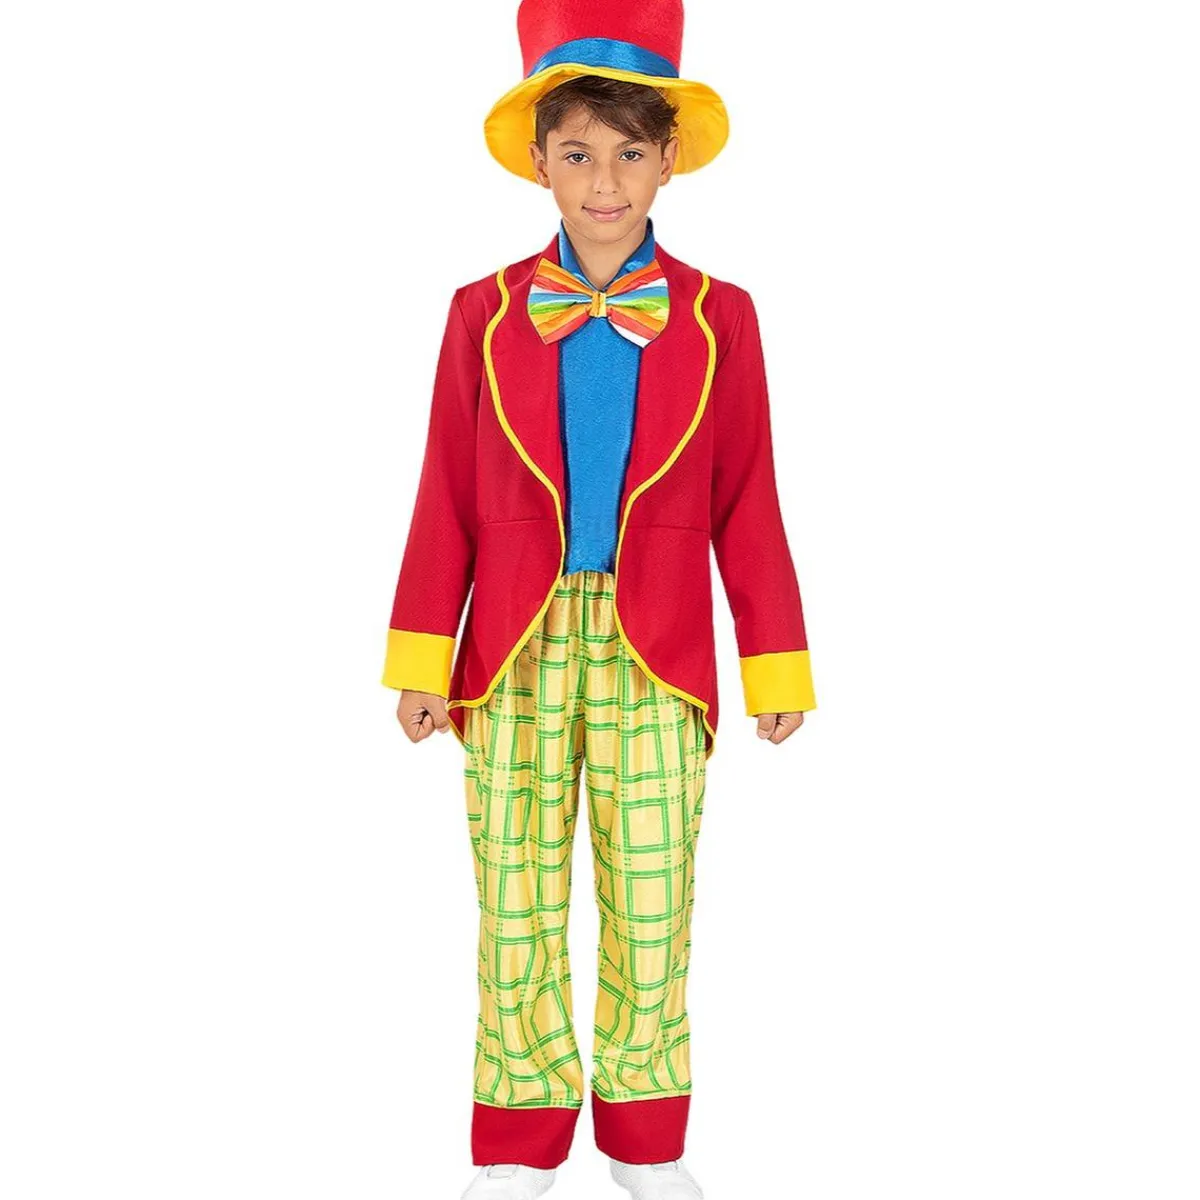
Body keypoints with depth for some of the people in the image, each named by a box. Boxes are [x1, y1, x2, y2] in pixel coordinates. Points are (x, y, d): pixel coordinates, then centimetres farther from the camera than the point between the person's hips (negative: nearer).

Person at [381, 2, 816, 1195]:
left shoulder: (718, 320, 2)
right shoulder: (483, 315, 3)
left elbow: (746, 507, 2)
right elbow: (448, 502, 2)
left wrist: (775, 662, 2)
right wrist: (423, 657, -1)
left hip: (655, 658, 0)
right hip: (515, 652, 1)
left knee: (653, 911, 8)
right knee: (515, 912, 9)